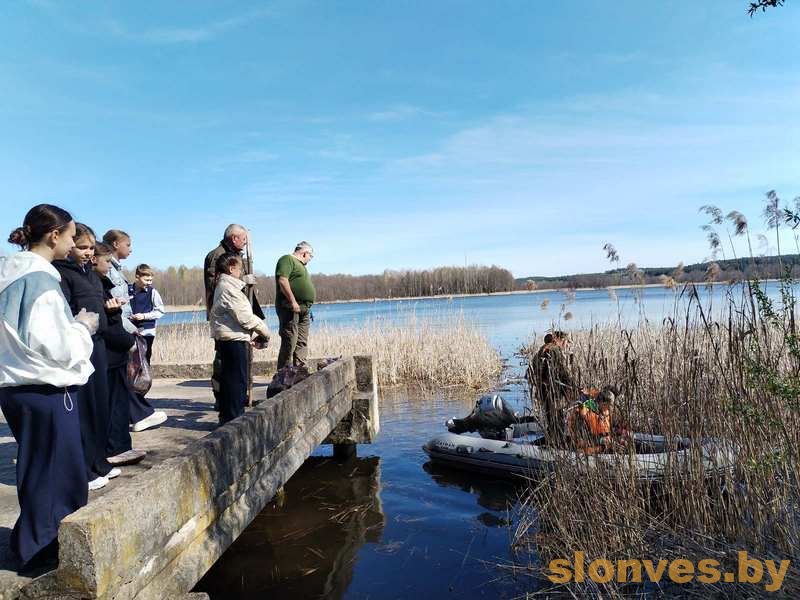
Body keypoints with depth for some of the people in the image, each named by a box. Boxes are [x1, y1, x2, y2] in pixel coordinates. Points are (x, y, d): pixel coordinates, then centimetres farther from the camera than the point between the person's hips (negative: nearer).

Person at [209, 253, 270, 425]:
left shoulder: (223, 285, 17)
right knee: (237, 379, -4)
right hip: (233, 339, -10)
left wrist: (252, 333, 12)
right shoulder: (229, 288, -15)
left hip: (226, 338, 10)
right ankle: (234, 418, 0)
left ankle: (226, 417, 24)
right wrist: (264, 330, -6)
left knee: (228, 378, 16)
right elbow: (244, 316, -19)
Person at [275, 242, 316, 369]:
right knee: (289, 342, -10)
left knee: (302, 342, 9)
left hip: (303, 310, 10)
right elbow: (282, 280, -18)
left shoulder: (300, 265, 25)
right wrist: (293, 301, -22)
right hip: (290, 308, -10)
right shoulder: (287, 259, -5)